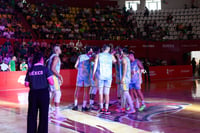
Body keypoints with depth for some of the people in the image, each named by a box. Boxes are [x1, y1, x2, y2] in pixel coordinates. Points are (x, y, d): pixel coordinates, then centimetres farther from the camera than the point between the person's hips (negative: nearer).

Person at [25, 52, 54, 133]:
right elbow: (51, 83, -11)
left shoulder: (30, 70, 3)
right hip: (44, 93, -3)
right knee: (43, 114, 6)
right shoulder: (45, 69, -6)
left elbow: (26, 84, 5)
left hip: (33, 94, 3)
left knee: (32, 115, 12)